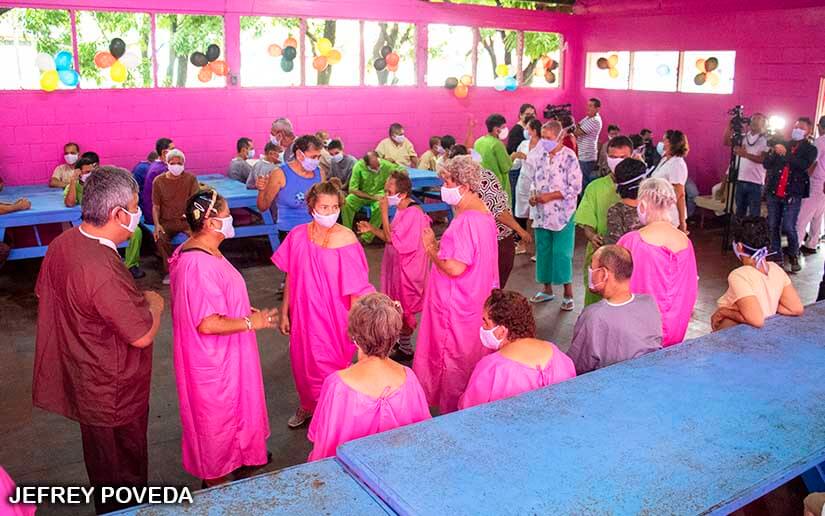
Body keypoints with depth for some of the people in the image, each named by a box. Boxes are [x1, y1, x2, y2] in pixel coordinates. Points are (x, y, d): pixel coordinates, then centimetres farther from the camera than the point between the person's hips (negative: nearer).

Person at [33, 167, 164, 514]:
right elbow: (142, 336, -29)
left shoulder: (62, 244, -6)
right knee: (123, 474, 14)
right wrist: (154, 304, -8)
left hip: (80, 378, 9)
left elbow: (43, 291, 13)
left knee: (102, 464, 30)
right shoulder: (102, 271, -35)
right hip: (113, 394, -9)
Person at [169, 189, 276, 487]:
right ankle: (217, 480, 32)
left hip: (219, 354, 10)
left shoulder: (195, 251, 2)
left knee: (226, 408, 28)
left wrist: (245, 311, 9)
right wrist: (252, 322, -23)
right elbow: (208, 324, -33)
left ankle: (238, 453, 50)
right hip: (214, 360, -10)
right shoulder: (200, 265, -31)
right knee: (217, 415, 11)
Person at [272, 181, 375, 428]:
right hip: (304, 314, 4)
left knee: (329, 368, 10)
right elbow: (290, 278, 3)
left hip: (334, 317, -4)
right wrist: (284, 312, 7)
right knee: (302, 362, 21)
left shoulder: (346, 240, -18)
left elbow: (357, 288, -14)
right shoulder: (298, 235, -7)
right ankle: (307, 406, 49)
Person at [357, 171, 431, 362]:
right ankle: (403, 343, 34)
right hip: (398, 266, 9)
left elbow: (391, 238, -25)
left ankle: (405, 349, 20)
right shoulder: (402, 210, 6)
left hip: (406, 269, -9)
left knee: (402, 309, 4)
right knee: (399, 307, 19)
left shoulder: (412, 213, -24)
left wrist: (384, 212, -22)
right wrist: (371, 229, 1)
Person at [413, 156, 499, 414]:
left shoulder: (466, 221, -26)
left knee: (454, 360, 4)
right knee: (471, 355, 21)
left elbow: (454, 267, -30)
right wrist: (438, 244, 6)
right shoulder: (483, 213, 8)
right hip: (474, 300, 11)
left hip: (457, 306, -11)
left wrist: (431, 248, -14)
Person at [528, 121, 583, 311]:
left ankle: (568, 293, 10)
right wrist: (533, 195, -1)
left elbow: (575, 187, -12)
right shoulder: (539, 155, 5)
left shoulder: (569, 157, -10)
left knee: (562, 253, -3)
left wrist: (550, 196, -16)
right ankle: (547, 289, 26)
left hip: (563, 214, -5)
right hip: (542, 214, 5)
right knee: (543, 251, 12)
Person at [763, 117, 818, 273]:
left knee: (789, 228, -9)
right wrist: (773, 152, -11)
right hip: (773, 192, 3)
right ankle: (776, 257, 15)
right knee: (773, 227, 4)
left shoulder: (810, 150, 5)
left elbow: (803, 165, -15)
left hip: (793, 195, -3)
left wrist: (785, 154, -21)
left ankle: (794, 257, 10)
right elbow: (766, 164, 8)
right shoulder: (782, 144, 13)